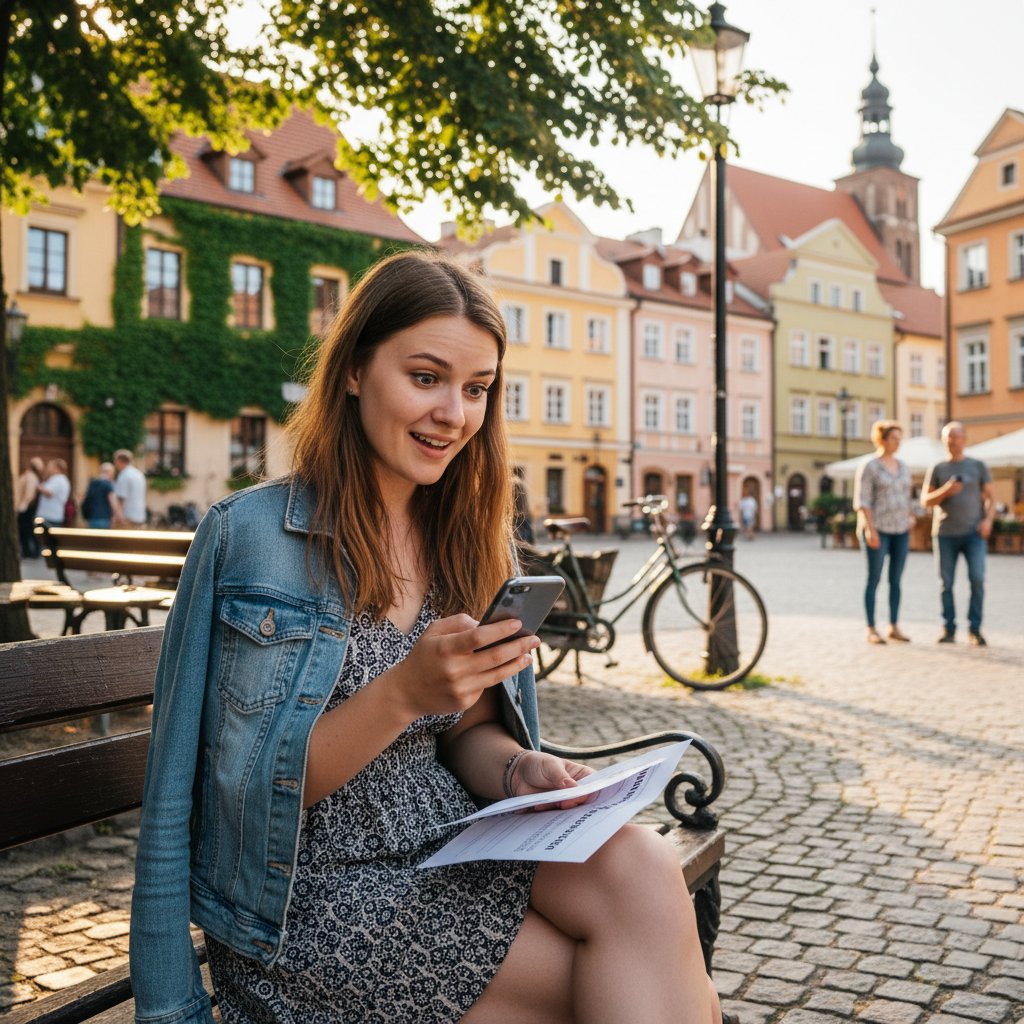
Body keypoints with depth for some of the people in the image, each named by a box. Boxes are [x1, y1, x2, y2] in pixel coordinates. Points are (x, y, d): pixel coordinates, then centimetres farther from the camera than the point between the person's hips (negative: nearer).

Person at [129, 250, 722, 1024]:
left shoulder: (472, 541, 7)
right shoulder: (249, 535, -10)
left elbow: (467, 732, 11)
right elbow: (265, 788, -9)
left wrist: (518, 771, -12)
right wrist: (402, 693, -24)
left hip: (455, 856, 5)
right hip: (310, 899, -5)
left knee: (642, 864, -26)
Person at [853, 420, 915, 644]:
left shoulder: (903, 467, 13)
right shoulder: (868, 467, -8)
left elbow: (906, 499, 17)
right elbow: (862, 501, -13)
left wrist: (910, 526, 12)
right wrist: (870, 529, -20)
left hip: (900, 530, 6)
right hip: (877, 529, -6)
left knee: (896, 580, 7)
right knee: (874, 579, -3)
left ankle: (894, 627, 14)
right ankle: (871, 630, 3)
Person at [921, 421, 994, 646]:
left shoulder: (978, 466, 9)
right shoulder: (936, 469, 10)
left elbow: (990, 498, 9)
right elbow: (925, 501, 6)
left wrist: (988, 520, -9)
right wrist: (946, 491, -12)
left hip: (973, 534, -1)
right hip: (945, 534, 1)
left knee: (977, 579, -13)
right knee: (946, 583, 0)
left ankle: (974, 630, -5)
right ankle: (948, 630, 8)